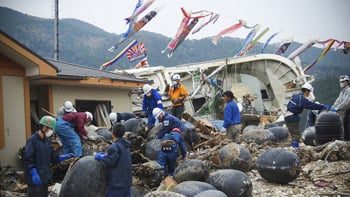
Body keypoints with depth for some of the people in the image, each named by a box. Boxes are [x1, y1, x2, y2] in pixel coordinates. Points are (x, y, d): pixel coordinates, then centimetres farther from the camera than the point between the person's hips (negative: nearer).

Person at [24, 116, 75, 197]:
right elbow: (28, 160, -18)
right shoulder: (32, 140, -13)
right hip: (35, 178, -8)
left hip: (45, 177, 8)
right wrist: (34, 174, -25)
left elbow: (53, 157, 12)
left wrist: (65, 156, 0)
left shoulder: (47, 140, 10)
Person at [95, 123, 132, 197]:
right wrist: (104, 154, 9)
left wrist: (101, 157, -6)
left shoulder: (115, 146, -19)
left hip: (117, 182, -9)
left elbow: (110, 161, -21)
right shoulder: (125, 145, 10)